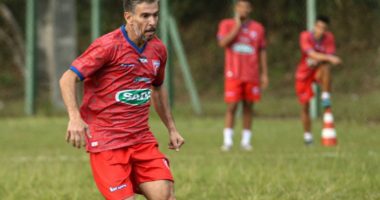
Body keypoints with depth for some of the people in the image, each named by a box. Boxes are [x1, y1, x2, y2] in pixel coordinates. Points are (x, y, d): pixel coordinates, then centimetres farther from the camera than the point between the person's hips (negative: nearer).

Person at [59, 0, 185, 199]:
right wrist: (75, 117, -30)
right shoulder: (108, 46, -12)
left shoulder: (158, 49, 8)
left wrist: (171, 128, 26)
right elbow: (68, 78, -16)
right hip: (106, 141, -6)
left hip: (141, 138, 6)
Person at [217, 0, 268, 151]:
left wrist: (264, 74, 9)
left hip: (252, 75, 2)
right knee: (231, 107, -8)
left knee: (248, 107, 4)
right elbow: (223, 43, -11)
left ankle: (246, 141, 9)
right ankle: (227, 141, -5)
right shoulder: (227, 24, 6)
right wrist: (237, 26, -9)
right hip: (233, 75, -2)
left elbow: (262, 52, 14)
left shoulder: (258, 28, 11)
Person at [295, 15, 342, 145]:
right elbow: (312, 54, -34)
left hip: (318, 70, 1)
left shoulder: (329, 38, -9)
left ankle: (326, 97, -27)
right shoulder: (305, 36, -19)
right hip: (304, 74, -1)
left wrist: (318, 60, -32)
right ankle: (307, 135, 13)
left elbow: (330, 57, -13)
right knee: (305, 106, -2)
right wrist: (329, 58, -47)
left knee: (325, 67, -36)